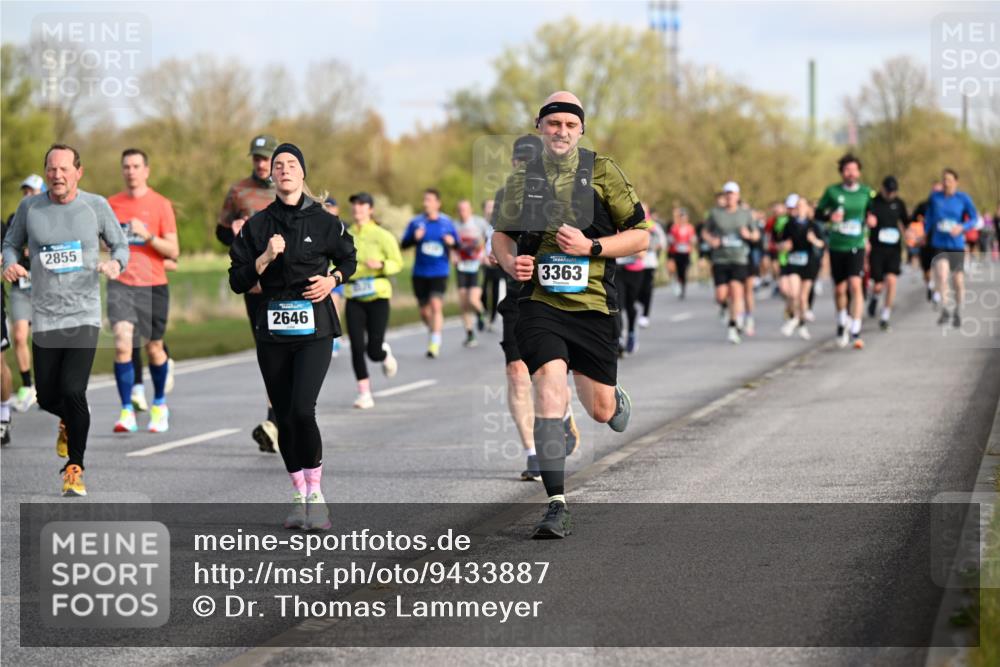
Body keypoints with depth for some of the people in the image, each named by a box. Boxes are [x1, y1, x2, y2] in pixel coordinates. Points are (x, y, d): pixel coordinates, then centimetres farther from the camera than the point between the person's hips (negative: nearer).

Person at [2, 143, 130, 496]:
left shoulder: (96, 206, -1)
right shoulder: (29, 207, 2)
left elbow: (121, 245, 9)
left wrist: (116, 263, -13)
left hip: (84, 315, -2)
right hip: (44, 318, 2)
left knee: (73, 391, -15)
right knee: (47, 397, 7)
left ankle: (74, 468, 2)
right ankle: (68, 422, 46)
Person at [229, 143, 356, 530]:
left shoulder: (323, 221, 1)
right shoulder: (257, 225, 6)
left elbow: (348, 258, 18)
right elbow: (238, 281, 3)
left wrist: (333, 279, -1)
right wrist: (266, 257, -11)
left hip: (314, 328, -3)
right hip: (272, 330, 3)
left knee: (302, 410, -18)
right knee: (284, 416, 5)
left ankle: (316, 493, -5)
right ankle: (299, 497, 16)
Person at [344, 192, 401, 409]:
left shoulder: (382, 236, -1)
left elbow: (397, 263, 0)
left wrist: (380, 264, -19)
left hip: (377, 296, -2)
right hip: (354, 298, 2)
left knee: (374, 351, -5)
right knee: (357, 347, -9)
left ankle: (385, 353, 33)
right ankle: (364, 394, -2)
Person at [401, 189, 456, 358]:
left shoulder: (447, 222, 3)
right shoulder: (416, 222, 3)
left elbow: (457, 244, 11)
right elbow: (404, 244, 4)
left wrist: (452, 242, -12)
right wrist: (415, 238, -16)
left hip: (439, 272, -2)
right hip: (420, 273, 2)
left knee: (436, 305, -18)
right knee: (424, 311, 9)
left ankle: (435, 344, -18)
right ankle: (432, 331, 38)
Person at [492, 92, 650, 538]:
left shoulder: (602, 173, -2)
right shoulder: (521, 177, 4)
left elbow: (640, 235, 0)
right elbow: (502, 233, 18)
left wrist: (592, 247, -14)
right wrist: (510, 262, -4)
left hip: (593, 304, 0)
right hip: (539, 304, 0)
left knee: (601, 411, 6)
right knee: (549, 388, -19)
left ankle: (618, 400, 47)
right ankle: (557, 506, -16)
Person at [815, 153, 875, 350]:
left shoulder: (867, 193, 1)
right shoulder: (832, 191, -1)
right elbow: (818, 213, 7)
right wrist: (829, 217, -15)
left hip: (856, 246, -1)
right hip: (836, 246, 1)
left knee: (855, 285, -18)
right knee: (840, 289, 9)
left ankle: (855, 331, -17)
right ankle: (842, 323, 38)